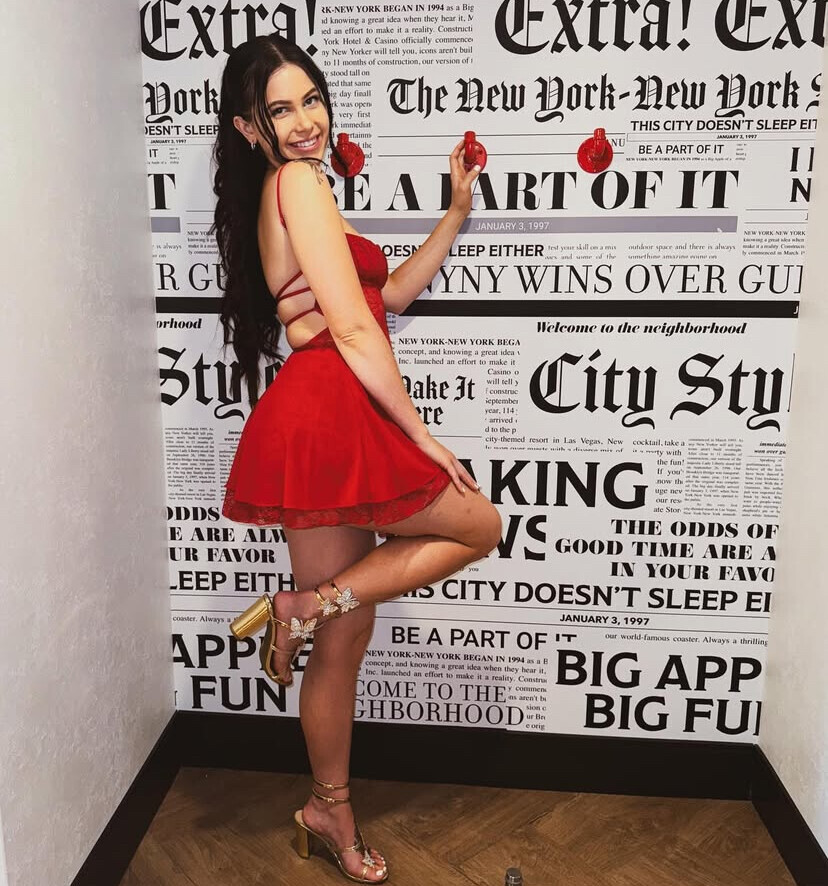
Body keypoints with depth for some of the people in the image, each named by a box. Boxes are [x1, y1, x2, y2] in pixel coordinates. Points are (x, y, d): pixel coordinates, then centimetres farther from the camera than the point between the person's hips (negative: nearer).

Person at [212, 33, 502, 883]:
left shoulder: (286, 194, 26)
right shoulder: (299, 183, -5)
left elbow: (391, 293, 27)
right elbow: (354, 330, -12)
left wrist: (456, 213, 27)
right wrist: (423, 435, -8)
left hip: (320, 423, 9)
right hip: (327, 419, -9)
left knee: (345, 634, 15)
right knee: (479, 525, 7)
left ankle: (329, 811, 30)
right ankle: (306, 604, 0)